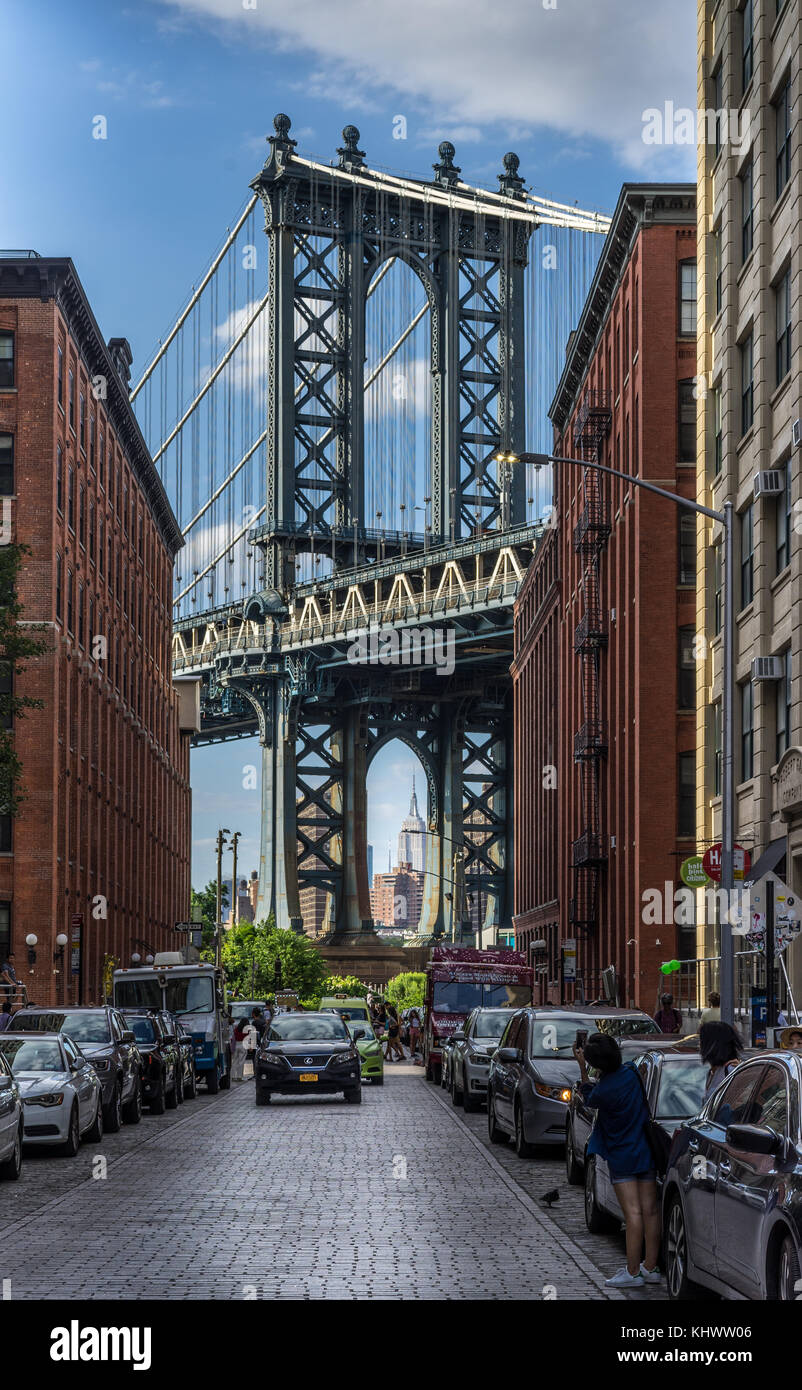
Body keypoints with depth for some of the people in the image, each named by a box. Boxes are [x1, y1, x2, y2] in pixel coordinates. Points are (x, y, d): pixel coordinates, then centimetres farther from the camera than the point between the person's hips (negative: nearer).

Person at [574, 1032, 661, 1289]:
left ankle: (633, 1272, -2)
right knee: (650, 1211, 7)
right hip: (646, 1152, 6)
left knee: (633, 1213, -6)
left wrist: (582, 1067, 5)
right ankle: (650, 1268, 15)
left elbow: (589, 1099, 3)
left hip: (621, 1156, -6)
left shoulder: (604, 1090, -21)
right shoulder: (632, 1071, -5)